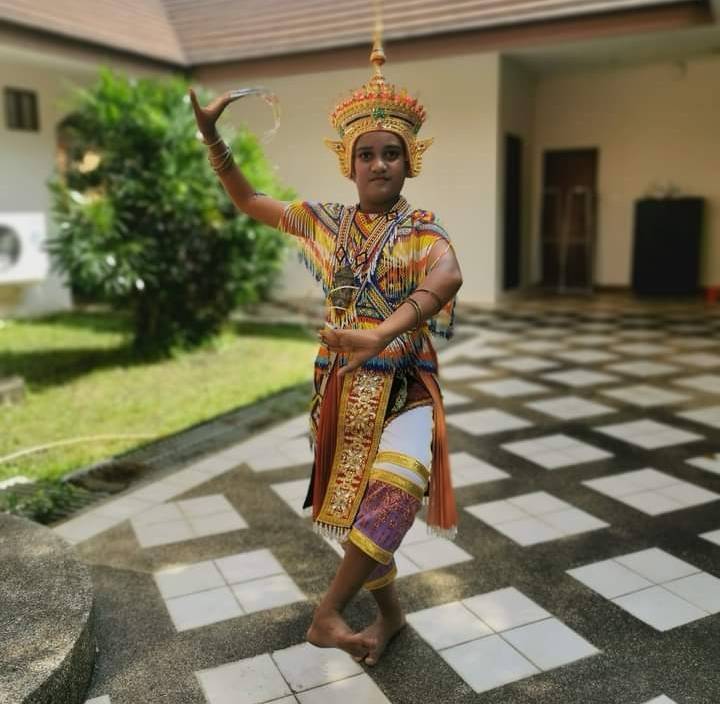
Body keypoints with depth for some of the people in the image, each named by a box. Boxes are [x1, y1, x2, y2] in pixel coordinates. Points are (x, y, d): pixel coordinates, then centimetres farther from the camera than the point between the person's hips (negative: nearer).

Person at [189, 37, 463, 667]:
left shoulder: (423, 231, -6)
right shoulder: (327, 221, 6)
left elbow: (447, 277, -30)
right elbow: (247, 200, 16)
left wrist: (381, 334, -46)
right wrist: (210, 131, 5)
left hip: (402, 387, -3)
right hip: (340, 388, 4)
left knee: (389, 494, -25)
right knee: (354, 507, 11)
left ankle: (327, 615, -6)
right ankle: (390, 614, 33)